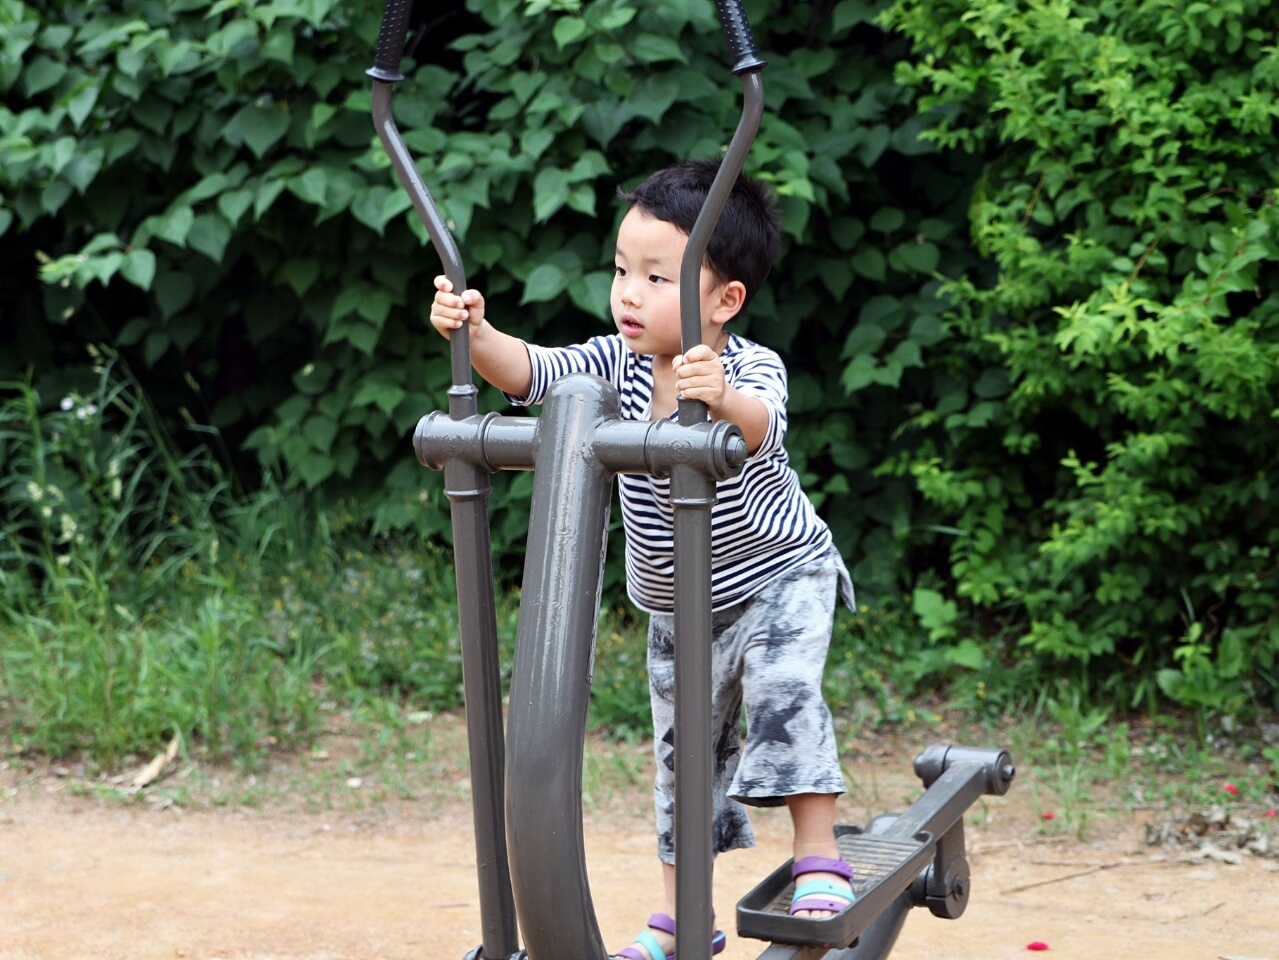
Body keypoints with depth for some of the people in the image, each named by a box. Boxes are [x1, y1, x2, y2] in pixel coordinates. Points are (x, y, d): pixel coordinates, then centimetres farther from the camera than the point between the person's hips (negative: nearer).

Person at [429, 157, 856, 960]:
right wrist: (475, 333, -43)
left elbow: (761, 426, -48)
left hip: (780, 576, -5)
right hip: (676, 606, 5)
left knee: (783, 686, -29)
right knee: (683, 746, 11)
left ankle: (820, 856, -14)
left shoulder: (754, 371, -26)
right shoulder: (617, 365, -12)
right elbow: (533, 373, -24)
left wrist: (722, 400, -70)